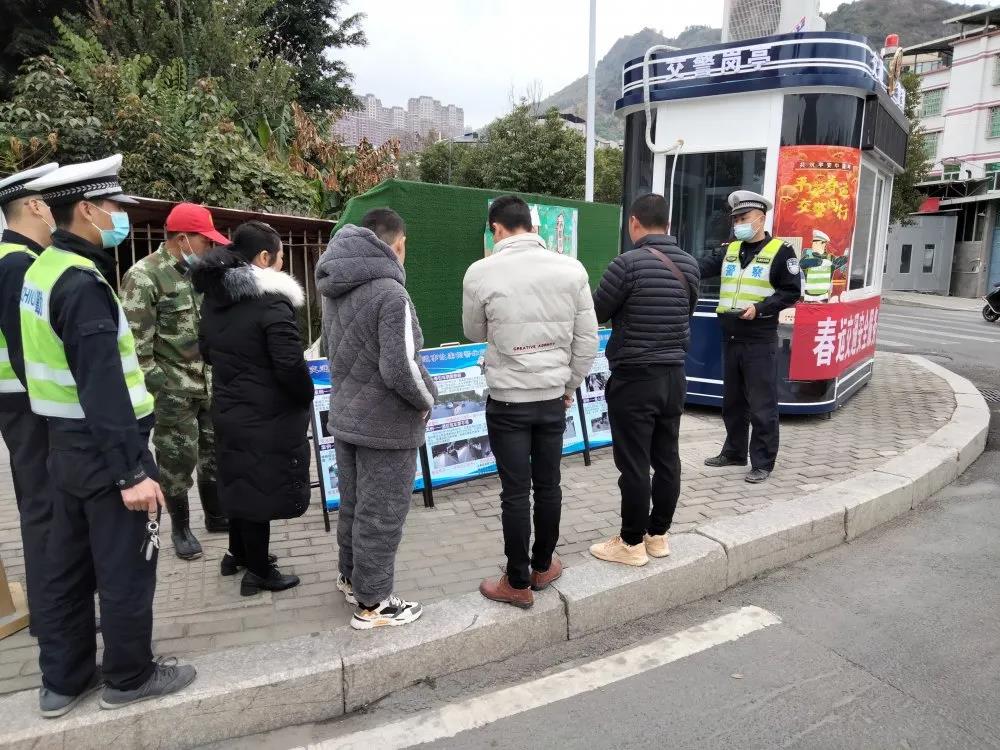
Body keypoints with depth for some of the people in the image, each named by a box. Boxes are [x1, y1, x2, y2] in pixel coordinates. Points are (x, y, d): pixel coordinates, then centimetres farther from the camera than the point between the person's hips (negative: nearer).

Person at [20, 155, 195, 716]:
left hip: (67, 444, 10)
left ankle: (64, 679, 32)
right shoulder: (82, 284, -21)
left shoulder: (43, 270, 10)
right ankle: (129, 677, 23)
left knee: (67, 567, 18)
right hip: (104, 449, -10)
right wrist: (132, 470, -24)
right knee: (126, 569, 6)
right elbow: (102, 388, -25)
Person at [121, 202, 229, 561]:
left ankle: (216, 514, 32)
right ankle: (180, 527, 21)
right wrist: (151, 386, -16)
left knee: (216, 451, 15)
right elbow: (136, 341, -15)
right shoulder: (144, 276, -13)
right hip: (174, 389, -7)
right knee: (178, 459, 3)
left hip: (211, 383, 7)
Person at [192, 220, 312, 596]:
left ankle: (239, 553, 39)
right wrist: (306, 398, -7)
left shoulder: (214, 297, 6)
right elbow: (291, 365, -24)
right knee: (261, 486, 4)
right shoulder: (271, 301, -21)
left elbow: (207, 351, 17)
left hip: (228, 408, 8)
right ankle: (259, 572, 17)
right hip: (267, 415, -8)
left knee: (240, 480, 22)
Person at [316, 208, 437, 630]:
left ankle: (352, 578, 40)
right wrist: (427, 398, -9)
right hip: (385, 425, -8)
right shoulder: (390, 293, -22)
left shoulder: (335, 290, 6)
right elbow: (400, 368, -26)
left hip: (345, 416, 8)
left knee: (353, 506, 22)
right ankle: (372, 604, 19)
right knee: (380, 515, 5)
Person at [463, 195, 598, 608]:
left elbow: (475, 333, 5)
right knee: (548, 485, 17)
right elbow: (588, 339, 2)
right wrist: (570, 385, 13)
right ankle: (543, 566, 33)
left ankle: (519, 584, 17)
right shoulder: (572, 269, -3)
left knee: (515, 493, 6)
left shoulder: (481, 272, -10)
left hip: (507, 400, -3)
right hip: (553, 397, 3)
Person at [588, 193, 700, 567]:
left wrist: (625, 312, 14)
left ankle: (632, 543, 13)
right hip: (674, 375, 7)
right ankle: (658, 535, 25)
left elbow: (596, 314, -7)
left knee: (634, 464, 2)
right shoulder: (690, 264, 5)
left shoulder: (628, 263, -16)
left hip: (635, 377, -7)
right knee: (667, 459, 13)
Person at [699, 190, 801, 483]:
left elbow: (792, 292, -7)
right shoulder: (729, 250, 11)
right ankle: (734, 452, 30)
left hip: (760, 342, -6)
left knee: (761, 405, -1)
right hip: (730, 339, 6)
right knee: (732, 401, 16)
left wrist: (760, 308, -18)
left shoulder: (780, 251, -4)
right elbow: (700, 268, -1)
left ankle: (763, 463, 9)